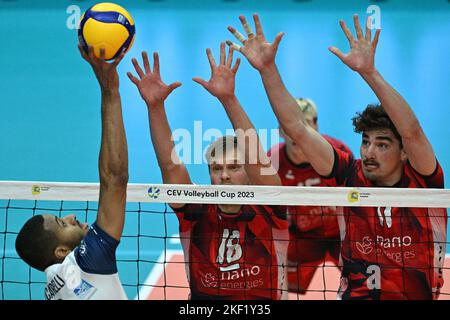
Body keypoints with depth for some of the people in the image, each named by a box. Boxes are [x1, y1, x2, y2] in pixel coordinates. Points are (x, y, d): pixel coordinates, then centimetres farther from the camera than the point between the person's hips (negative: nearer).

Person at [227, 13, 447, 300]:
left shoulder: (422, 180, -4)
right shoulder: (351, 177, 1)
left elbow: (412, 131, -21)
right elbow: (297, 127, -1)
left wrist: (369, 71, -30)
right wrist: (267, 68, -8)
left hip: (420, 295, 1)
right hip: (355, 294, 0)